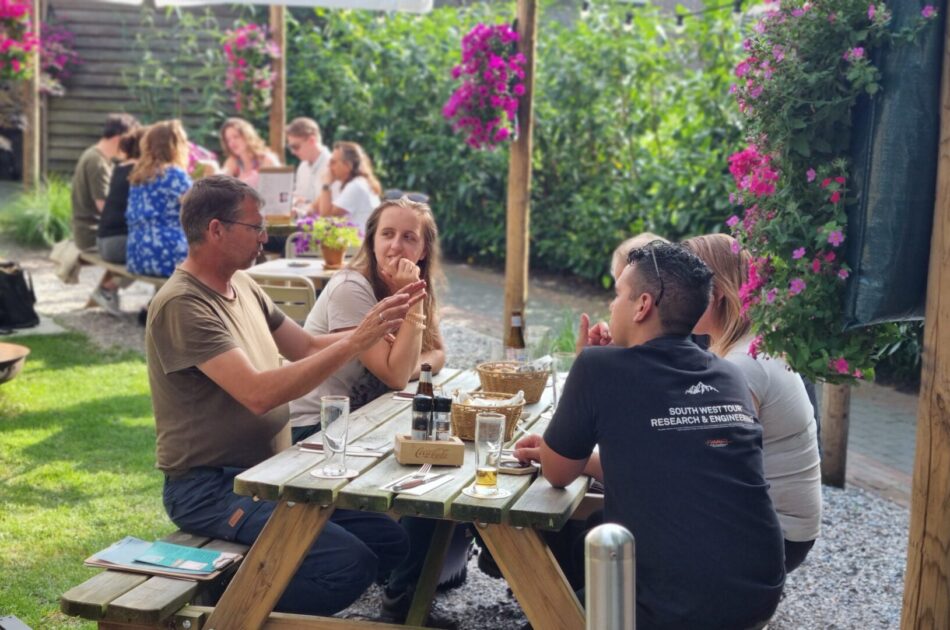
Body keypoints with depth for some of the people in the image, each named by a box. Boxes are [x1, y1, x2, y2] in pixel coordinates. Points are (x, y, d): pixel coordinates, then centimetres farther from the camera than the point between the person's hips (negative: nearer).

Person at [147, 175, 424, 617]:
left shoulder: (243, 286, 9)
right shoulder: (182, 305, -19)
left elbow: (308, 348, 13)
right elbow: (259, 394, -27)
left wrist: (377, 323, -1)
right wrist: (355, 342, -26)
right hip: (209, 488, -9)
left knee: (389, 540, 1)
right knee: (350, 563, -21)